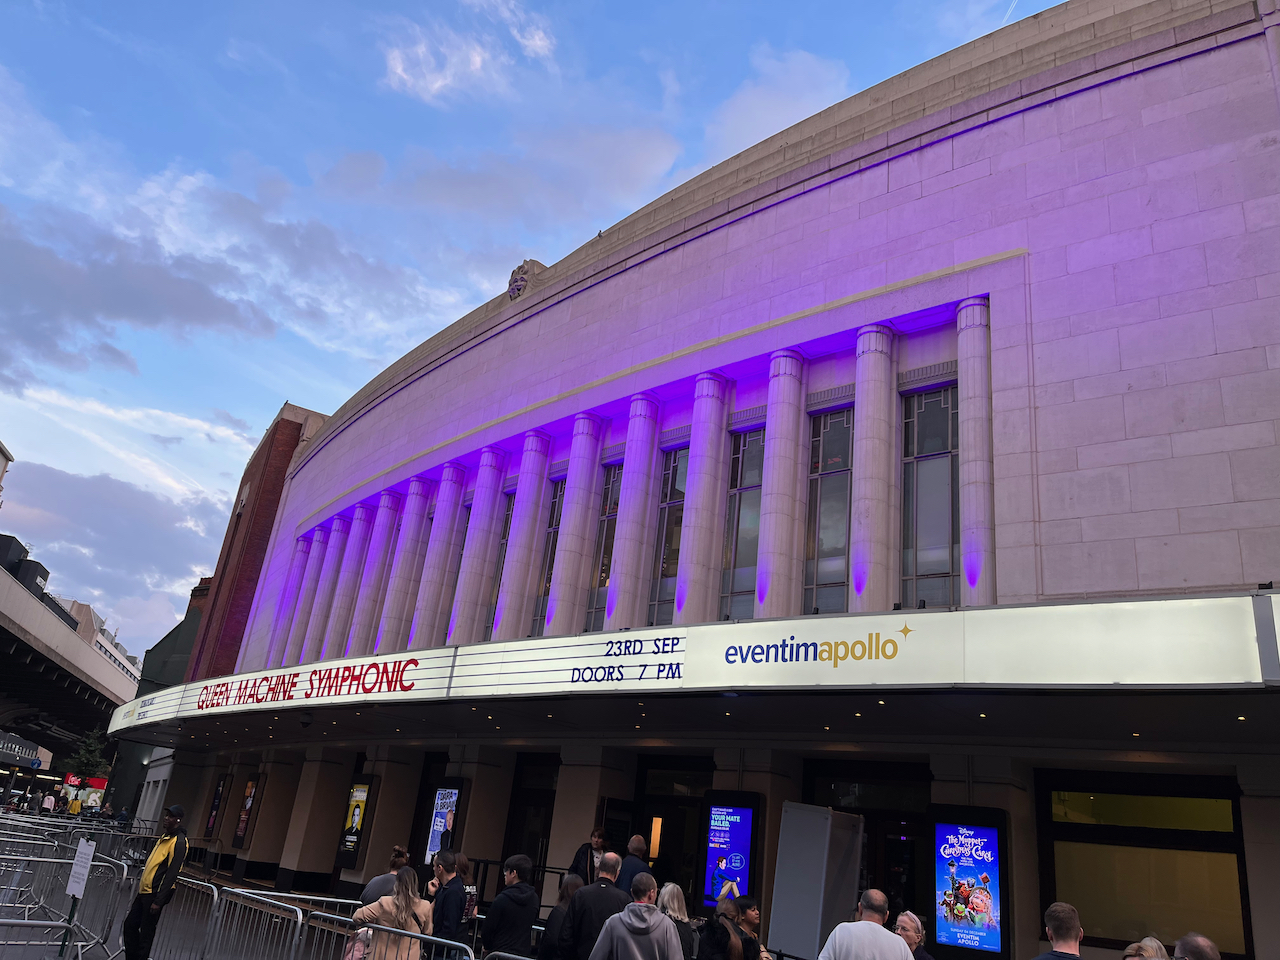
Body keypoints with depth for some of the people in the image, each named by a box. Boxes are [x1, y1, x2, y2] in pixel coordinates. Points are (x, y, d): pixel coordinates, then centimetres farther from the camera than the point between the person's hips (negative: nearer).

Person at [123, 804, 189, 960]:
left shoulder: (179, 842, -18)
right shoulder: (164, 837, 13)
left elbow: (171, 874, -21)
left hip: (155, 893, -9)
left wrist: (158, 901, -22)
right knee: (130, 924, 15)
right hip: (145, 890, 9)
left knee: (146, 933, 0)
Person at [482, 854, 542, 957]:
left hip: (500, 953, -5)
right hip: (523, 952, 5)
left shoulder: (502, 899, -15)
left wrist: (487, 945, 11)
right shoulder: (535, 899, 2)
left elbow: (487, 929, -7)